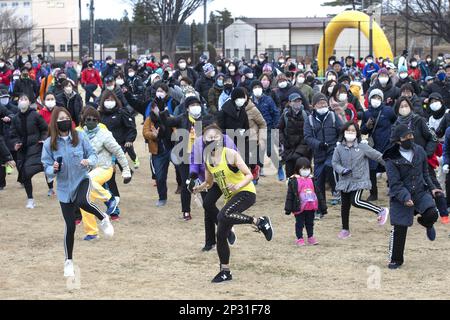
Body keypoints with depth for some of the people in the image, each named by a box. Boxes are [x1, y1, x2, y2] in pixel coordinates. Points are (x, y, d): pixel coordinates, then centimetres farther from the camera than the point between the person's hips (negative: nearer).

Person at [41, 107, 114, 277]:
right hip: (64, 187, 1)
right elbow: (47, 169, -4)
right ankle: (68, 262, 20)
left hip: (82, 180, -1)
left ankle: (103, 218, -5)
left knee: (83, 202, -35)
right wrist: (53, 169, -27)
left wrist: (88, 161, -23)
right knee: (70, 226, 2)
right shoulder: (49, 143, -8)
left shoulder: (80, 137, -7)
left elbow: (93, 155, 0)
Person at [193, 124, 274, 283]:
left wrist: (238, 186, -33)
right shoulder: (207, 160, 6)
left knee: (223, 216, -34)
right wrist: (199, 188, -2)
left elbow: (249, 175, -16)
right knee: (221, 235, 4)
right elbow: (209, 182, 19)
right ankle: (225, 272, 17)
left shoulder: (230, 154, -14)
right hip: (231, 198, 7)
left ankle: (259, 222, -18)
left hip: (246, 192, -7)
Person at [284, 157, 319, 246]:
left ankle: (311, 237, 27)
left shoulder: (312, 180, 5)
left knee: (310, 223, 16)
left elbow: (316, 192, 12)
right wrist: (288, 208, -9)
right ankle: (299, 239, 14)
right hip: (299, 208, -4)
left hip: (311, 207, 4)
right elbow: (290, 195, -8)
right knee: (299, 223, 5)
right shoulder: (294, 181, -9)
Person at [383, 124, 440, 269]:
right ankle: (396, 260, 17)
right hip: (400, 197, -3)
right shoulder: (392, 159, -13)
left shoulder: (419, 151, 2)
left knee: (432, 214, -22)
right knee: (399, 229, -3)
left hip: (420, 192, 3)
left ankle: (427, 224, 18)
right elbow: (395, 184, -16)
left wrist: (431, 188, 9)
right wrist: (405, 198, -28)